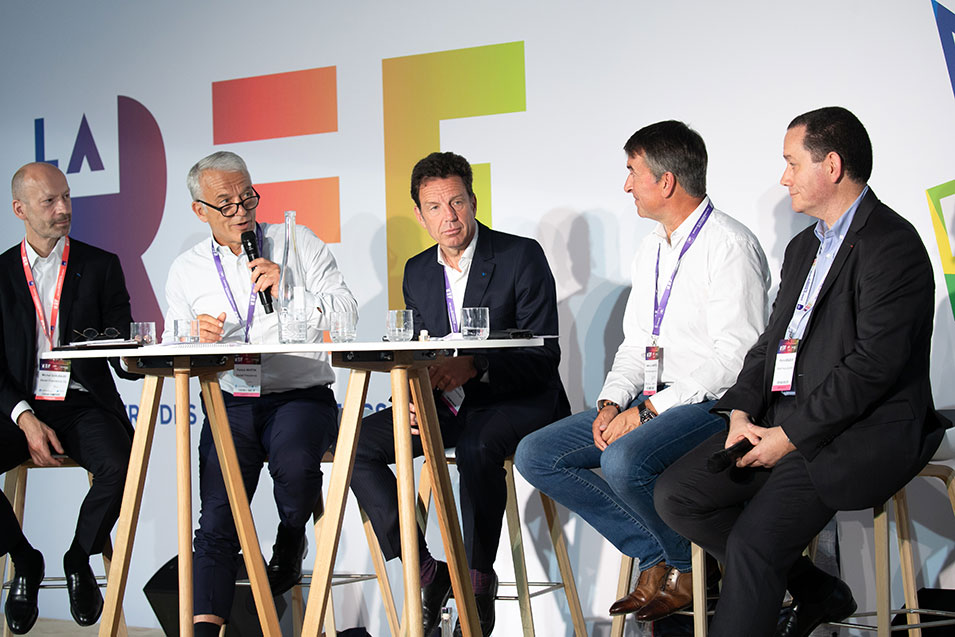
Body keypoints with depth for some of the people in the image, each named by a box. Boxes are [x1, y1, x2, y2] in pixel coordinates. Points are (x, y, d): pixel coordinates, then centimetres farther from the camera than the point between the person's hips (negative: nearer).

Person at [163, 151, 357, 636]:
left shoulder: (299, 243, 9)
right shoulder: (186, 270, 14)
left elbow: (347, 310, 3)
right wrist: (195, 338, -12)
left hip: (302, 395, -2)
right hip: (230, 402, 2)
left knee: (296, 465, -32)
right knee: (217, 512, -17)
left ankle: (290, 543, 0)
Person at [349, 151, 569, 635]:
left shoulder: (522, 256, -8)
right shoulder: (417, 272, 10)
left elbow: (543, 357, -13)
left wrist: (474, 367, -28)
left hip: (515, 401, -6)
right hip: (444, 407, 6)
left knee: (476, 445, -38)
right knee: (358, 444, -15)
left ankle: (478, 578, -20)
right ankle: (422, 570, -13)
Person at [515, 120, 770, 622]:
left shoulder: (729, 246, -13)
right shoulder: (651, 249, 16)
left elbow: (736, 356, -20)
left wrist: (649, 410, -21)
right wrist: (612, 403, -1)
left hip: (712, 402, -9)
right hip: (652, 400, 9)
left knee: (623, 461, -35)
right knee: (535, 455, -3)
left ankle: (686, 569, -6)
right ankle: (655, 559, -1)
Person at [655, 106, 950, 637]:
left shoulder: (892, 245, -11)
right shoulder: (804, 247, 21)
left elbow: (873, 365, -19)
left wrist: (789, 434, -17)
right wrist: (742, 413, 1)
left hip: (861, 434, -9)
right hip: (783, 422, 10)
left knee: (753, 540, -25)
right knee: (676, 495, -4)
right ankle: (816, 592, 6)